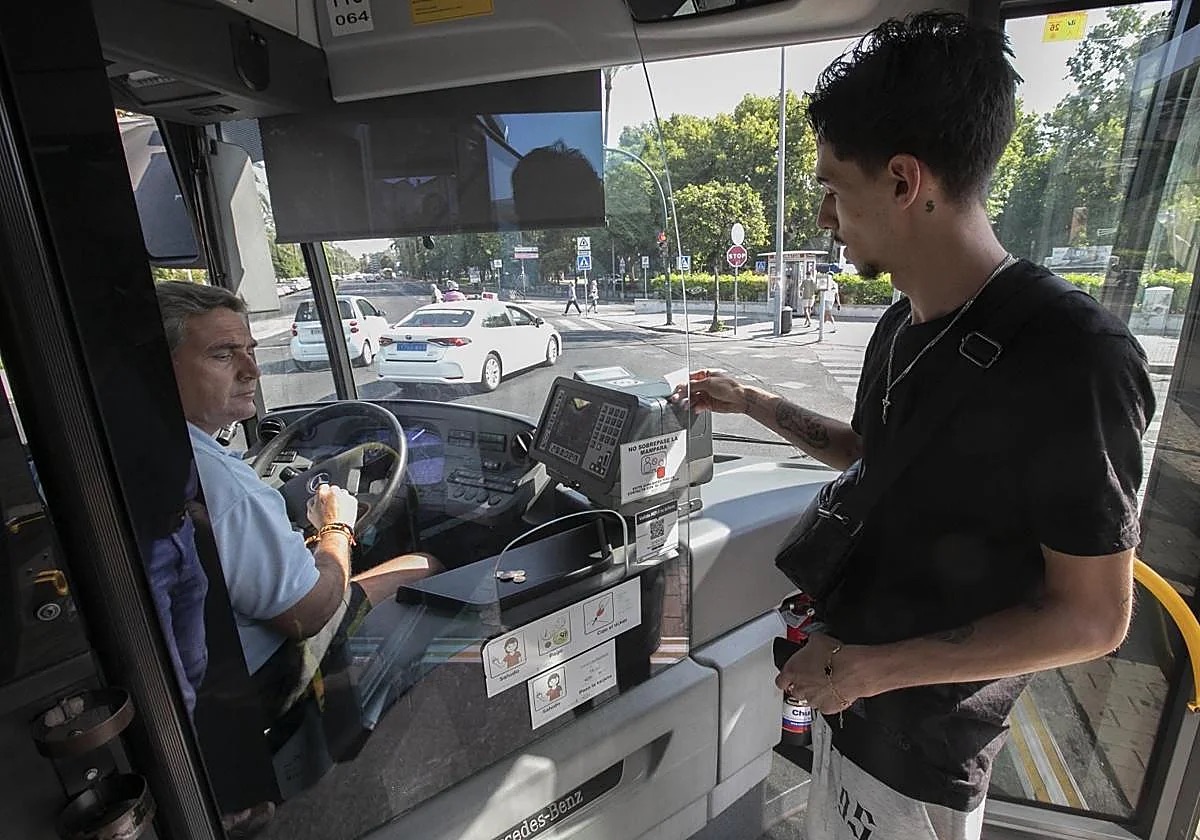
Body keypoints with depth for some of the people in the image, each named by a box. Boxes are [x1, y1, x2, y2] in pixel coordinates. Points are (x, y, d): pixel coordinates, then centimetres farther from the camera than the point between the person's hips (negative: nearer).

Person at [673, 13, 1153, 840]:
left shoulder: (1073, 357, -26)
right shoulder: (904, 325, -2)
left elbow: (1092, 617, -20)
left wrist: (874, 667, -21)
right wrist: (753, 403, 11)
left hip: (920, 741, -7)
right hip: (851, 683, 7)